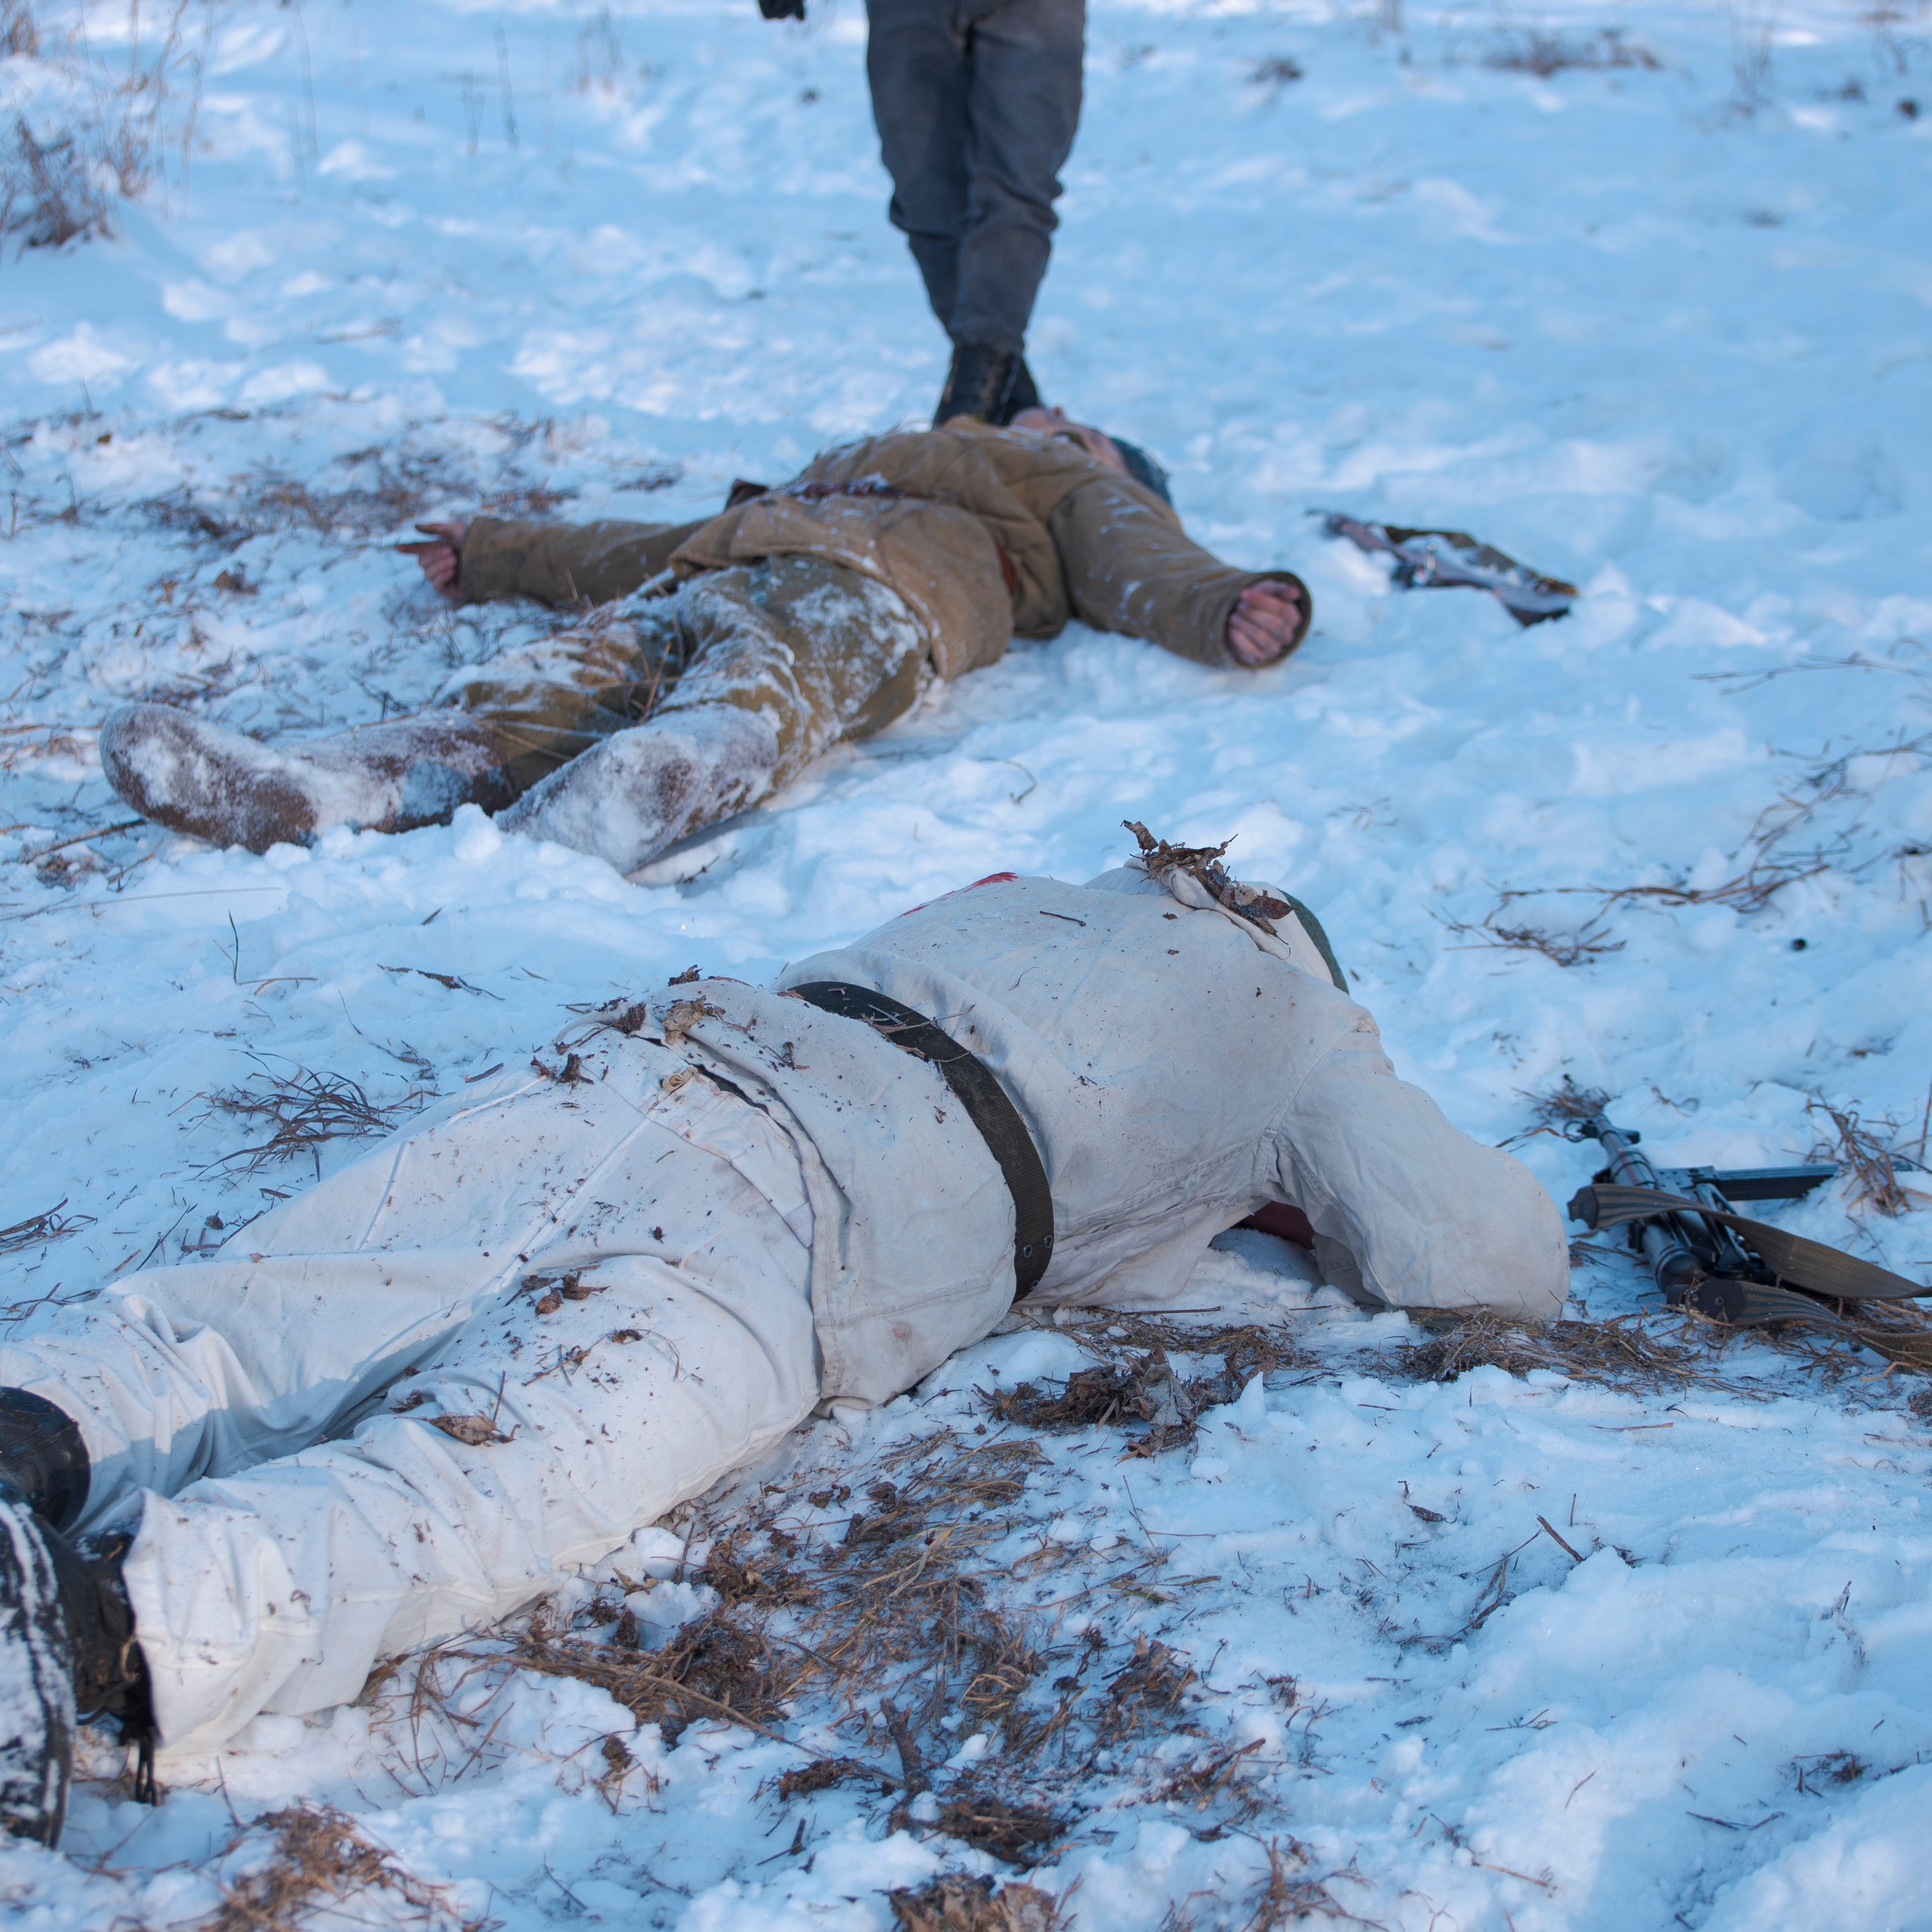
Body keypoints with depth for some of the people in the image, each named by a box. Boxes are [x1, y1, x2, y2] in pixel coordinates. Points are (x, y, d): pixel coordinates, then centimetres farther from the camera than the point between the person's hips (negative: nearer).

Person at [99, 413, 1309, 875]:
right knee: (537, 701, -24)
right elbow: (654, 550, 46)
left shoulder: (1079, 494, 34)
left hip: (855, 600, -5)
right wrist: (494, 556, 48)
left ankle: (548, 843, -66)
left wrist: (1232, 613, -12)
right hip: (709, 577, 5)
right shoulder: (844, 475, 47)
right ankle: (300, 792, -48)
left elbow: (1142, 573, 11)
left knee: (722, 728, -38)